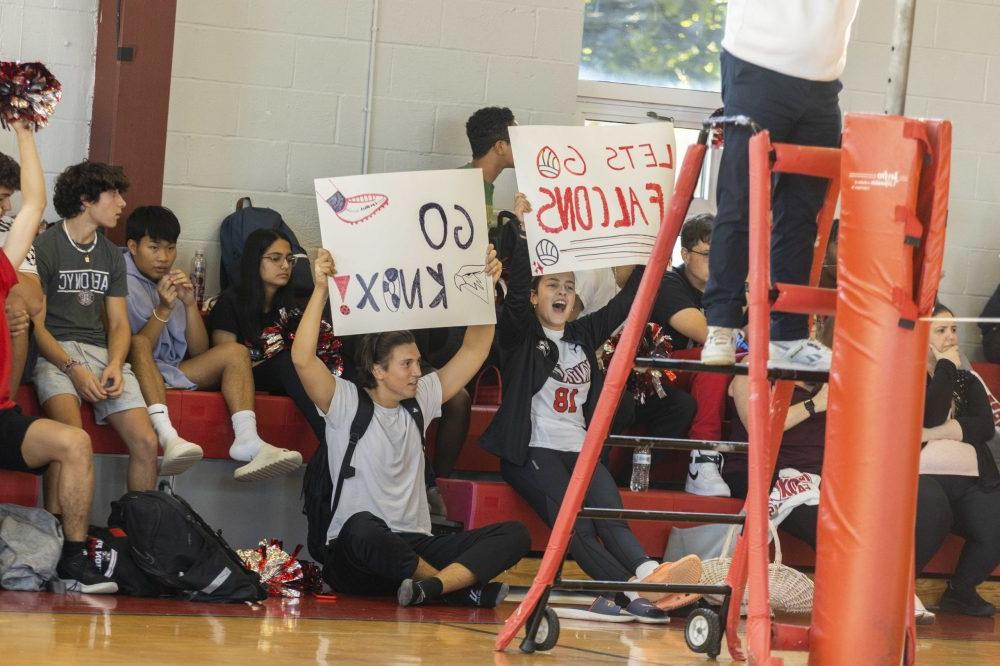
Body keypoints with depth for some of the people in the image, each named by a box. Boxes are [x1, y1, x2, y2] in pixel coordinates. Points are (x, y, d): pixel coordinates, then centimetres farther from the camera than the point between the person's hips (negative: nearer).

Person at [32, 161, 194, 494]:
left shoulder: (112, 256, 20)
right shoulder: (44, 248, 0)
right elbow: (35, 325, -4)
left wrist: (115, 364, -5)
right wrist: (72, 368, -18)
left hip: (101, 353, 6)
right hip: (55, 353, -6)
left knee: (146, 442, -16)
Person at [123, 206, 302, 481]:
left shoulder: (173, 282, 13)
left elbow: (199, 351, 6)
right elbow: (137, 346, -14)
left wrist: (190, 303, -7)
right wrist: (163, 310, -24)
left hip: (171, 374, 7)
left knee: (234, 351, -7)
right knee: (138, 342, -35)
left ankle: (247, 438, -31)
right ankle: (167, 436, -54)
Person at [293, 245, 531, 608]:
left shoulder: (420, 401, 17)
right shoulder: (346, 403, -1)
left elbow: (473, 351, 19)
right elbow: (302, 359, -18)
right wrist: (321, 289, -20)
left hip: (414, 549, 6)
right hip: (353, 555, -5)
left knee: (514, 534, -16)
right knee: (363, 526, -44)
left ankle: (431, 586, -40)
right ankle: (459, 585, -26)